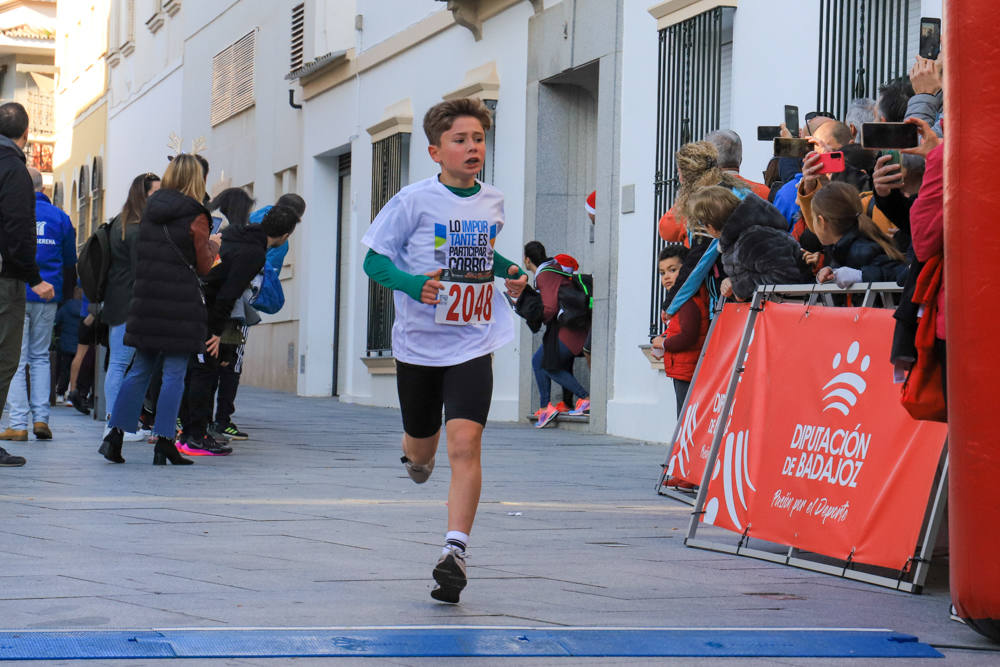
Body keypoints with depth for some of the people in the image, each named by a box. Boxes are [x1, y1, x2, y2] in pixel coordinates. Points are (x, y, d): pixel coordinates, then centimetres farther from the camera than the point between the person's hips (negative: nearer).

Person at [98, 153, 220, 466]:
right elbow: (203, 266, -3)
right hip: (181, 305, -5)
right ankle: (164, 442, -2)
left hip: (146, 300, 5)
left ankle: (115, 433, 4)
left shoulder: (149, 210, 8)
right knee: (174, 374, 0)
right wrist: (212, 246, 18)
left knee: (140, 369, 11)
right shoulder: (196, 218, -8)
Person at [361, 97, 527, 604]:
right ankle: (413, 453, 55)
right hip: (418, 343, -1)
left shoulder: (493, 202, 5)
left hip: (473, 343, 1)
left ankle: (455, 549, -20)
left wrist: (509, 273, 6)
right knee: (422, 447, 16)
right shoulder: (415, 200, -8)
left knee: (464, 441, -18)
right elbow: (374, 259, -5)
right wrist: (412, 283, -23)